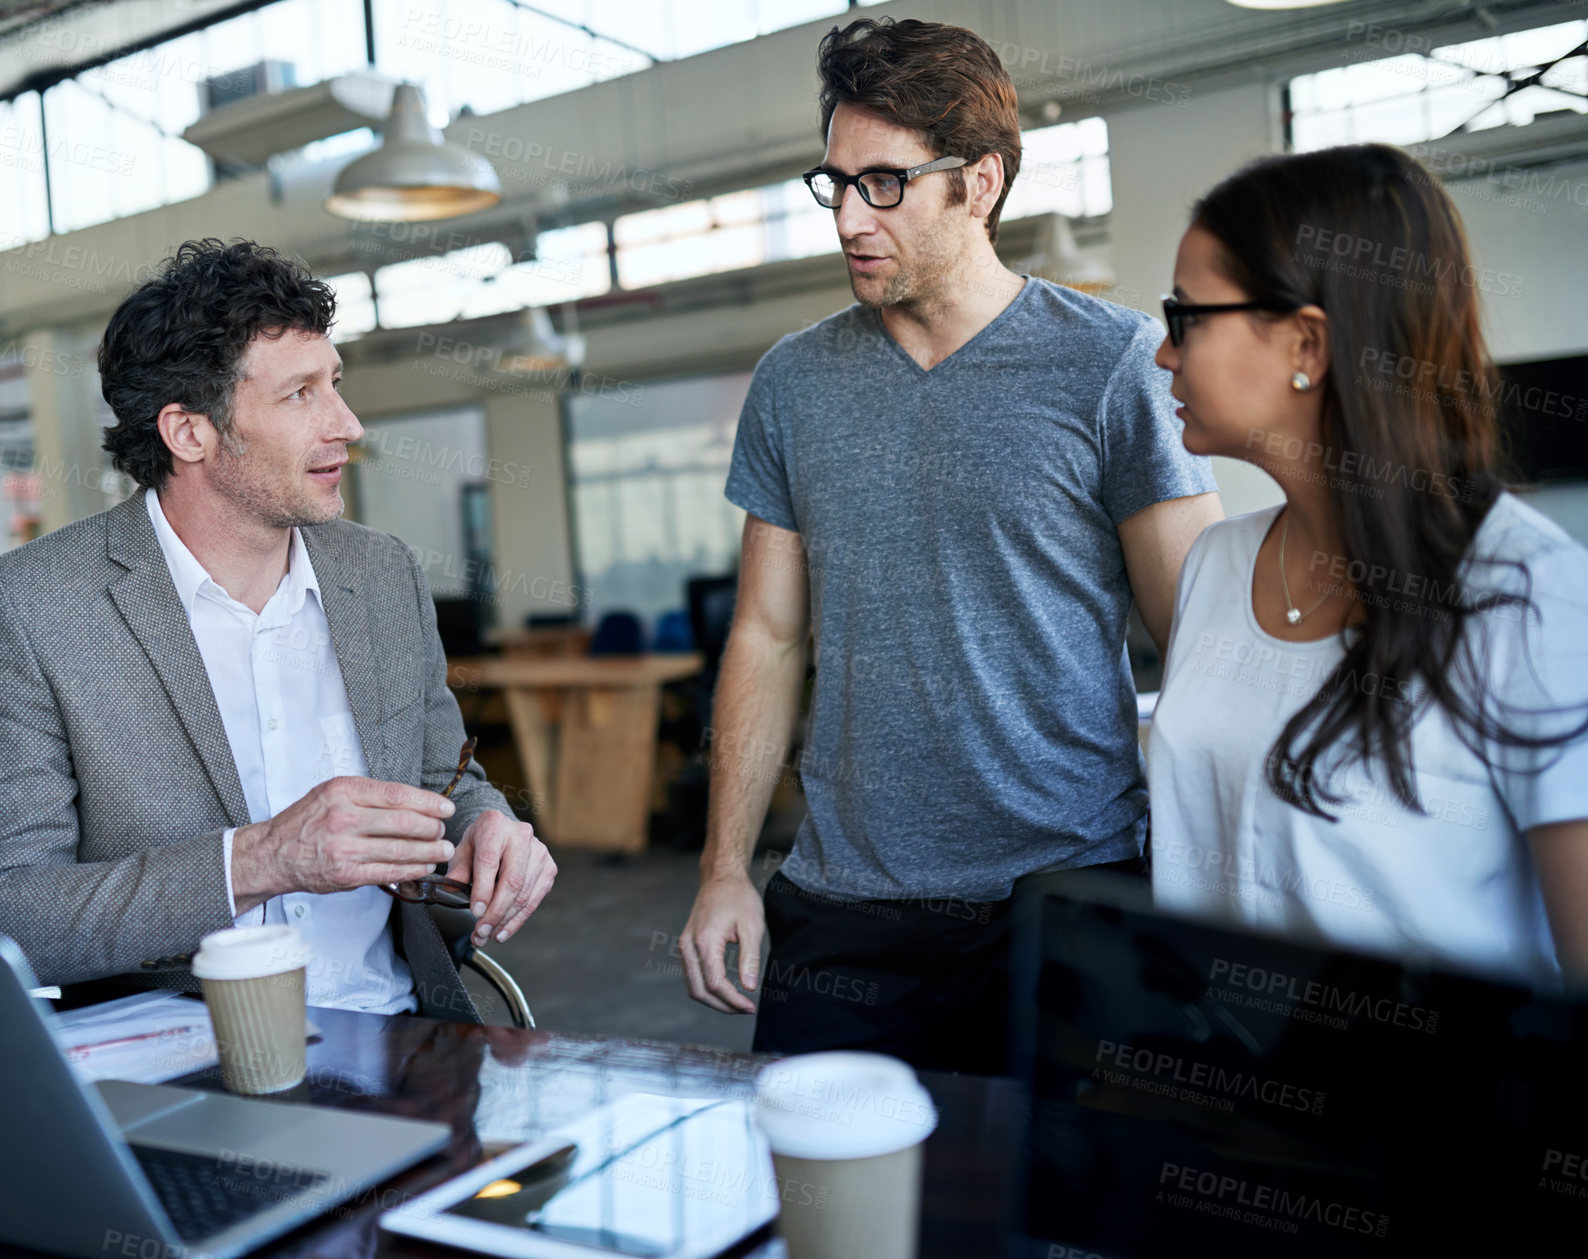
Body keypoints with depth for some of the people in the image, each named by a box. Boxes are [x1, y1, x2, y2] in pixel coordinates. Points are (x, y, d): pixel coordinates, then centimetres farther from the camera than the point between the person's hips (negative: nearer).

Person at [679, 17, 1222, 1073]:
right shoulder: (793, 383, 7)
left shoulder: (1111, 363, -4)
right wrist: (726, 869, 4)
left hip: (1070, 904, -3)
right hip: (841, 914, 3)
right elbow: (768, 638, 10)